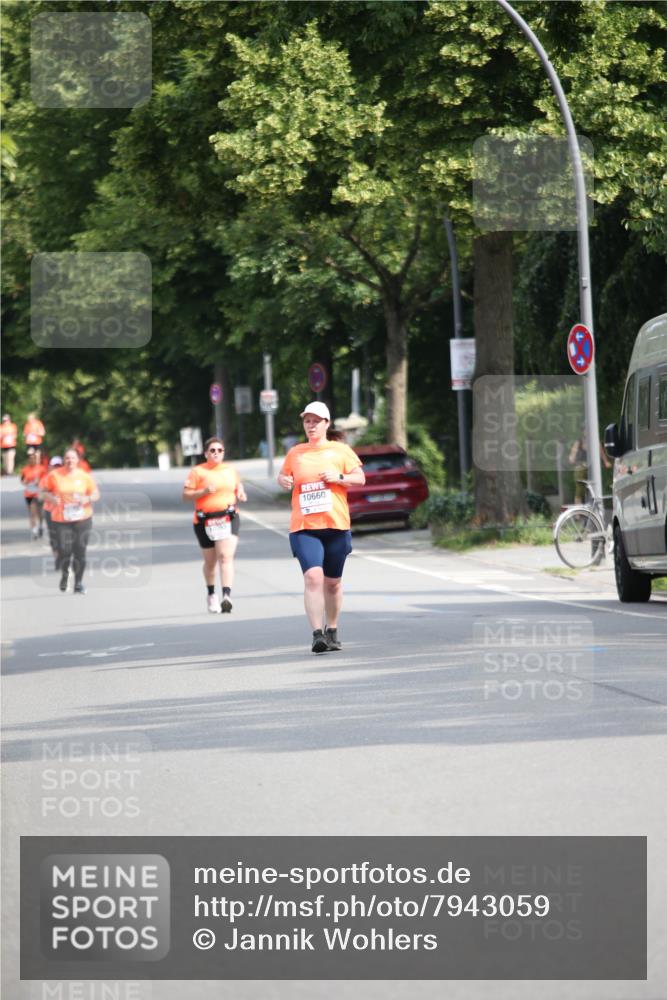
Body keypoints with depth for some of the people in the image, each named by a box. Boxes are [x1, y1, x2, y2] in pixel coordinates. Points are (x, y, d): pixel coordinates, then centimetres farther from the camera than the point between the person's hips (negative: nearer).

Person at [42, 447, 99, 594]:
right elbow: (45, 492, 9)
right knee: (64, 551, -7)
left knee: (80, 551, -1)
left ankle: (79, 583, 13)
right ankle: (64, 575, 25)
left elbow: (96, 494, 10)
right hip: (61, 520, -1)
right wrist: (52, 498, -12)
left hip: (82, 519, 1)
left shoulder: (85, 476, 4)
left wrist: (88, 498, -11)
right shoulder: (54, 475, 1)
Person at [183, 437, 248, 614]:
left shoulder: (230, 469, 11)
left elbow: (238, 484, 28)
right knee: (210, 561, 11)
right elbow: (186, 494, -3)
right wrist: (204, 491, -18)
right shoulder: (197, 471, 0)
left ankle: (227, 596, -27)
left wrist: (241, 493, 6)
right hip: (205, 522, -1)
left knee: (226, 557, -16)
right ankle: (211, 594, 35)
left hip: (228, 519, 1)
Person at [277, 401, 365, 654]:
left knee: (332, 582, 10)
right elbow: (283, 475, 24)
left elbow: (360, 479, 6)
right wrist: (284, 481, 1)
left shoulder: (340, 450, 7)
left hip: (336, 525, 1)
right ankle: (317, 634, -23)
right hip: (303, 527, -1)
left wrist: (339, 477, -12)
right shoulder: (295, 453, 11)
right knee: (313, 577, -18)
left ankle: (332, 631, 29)